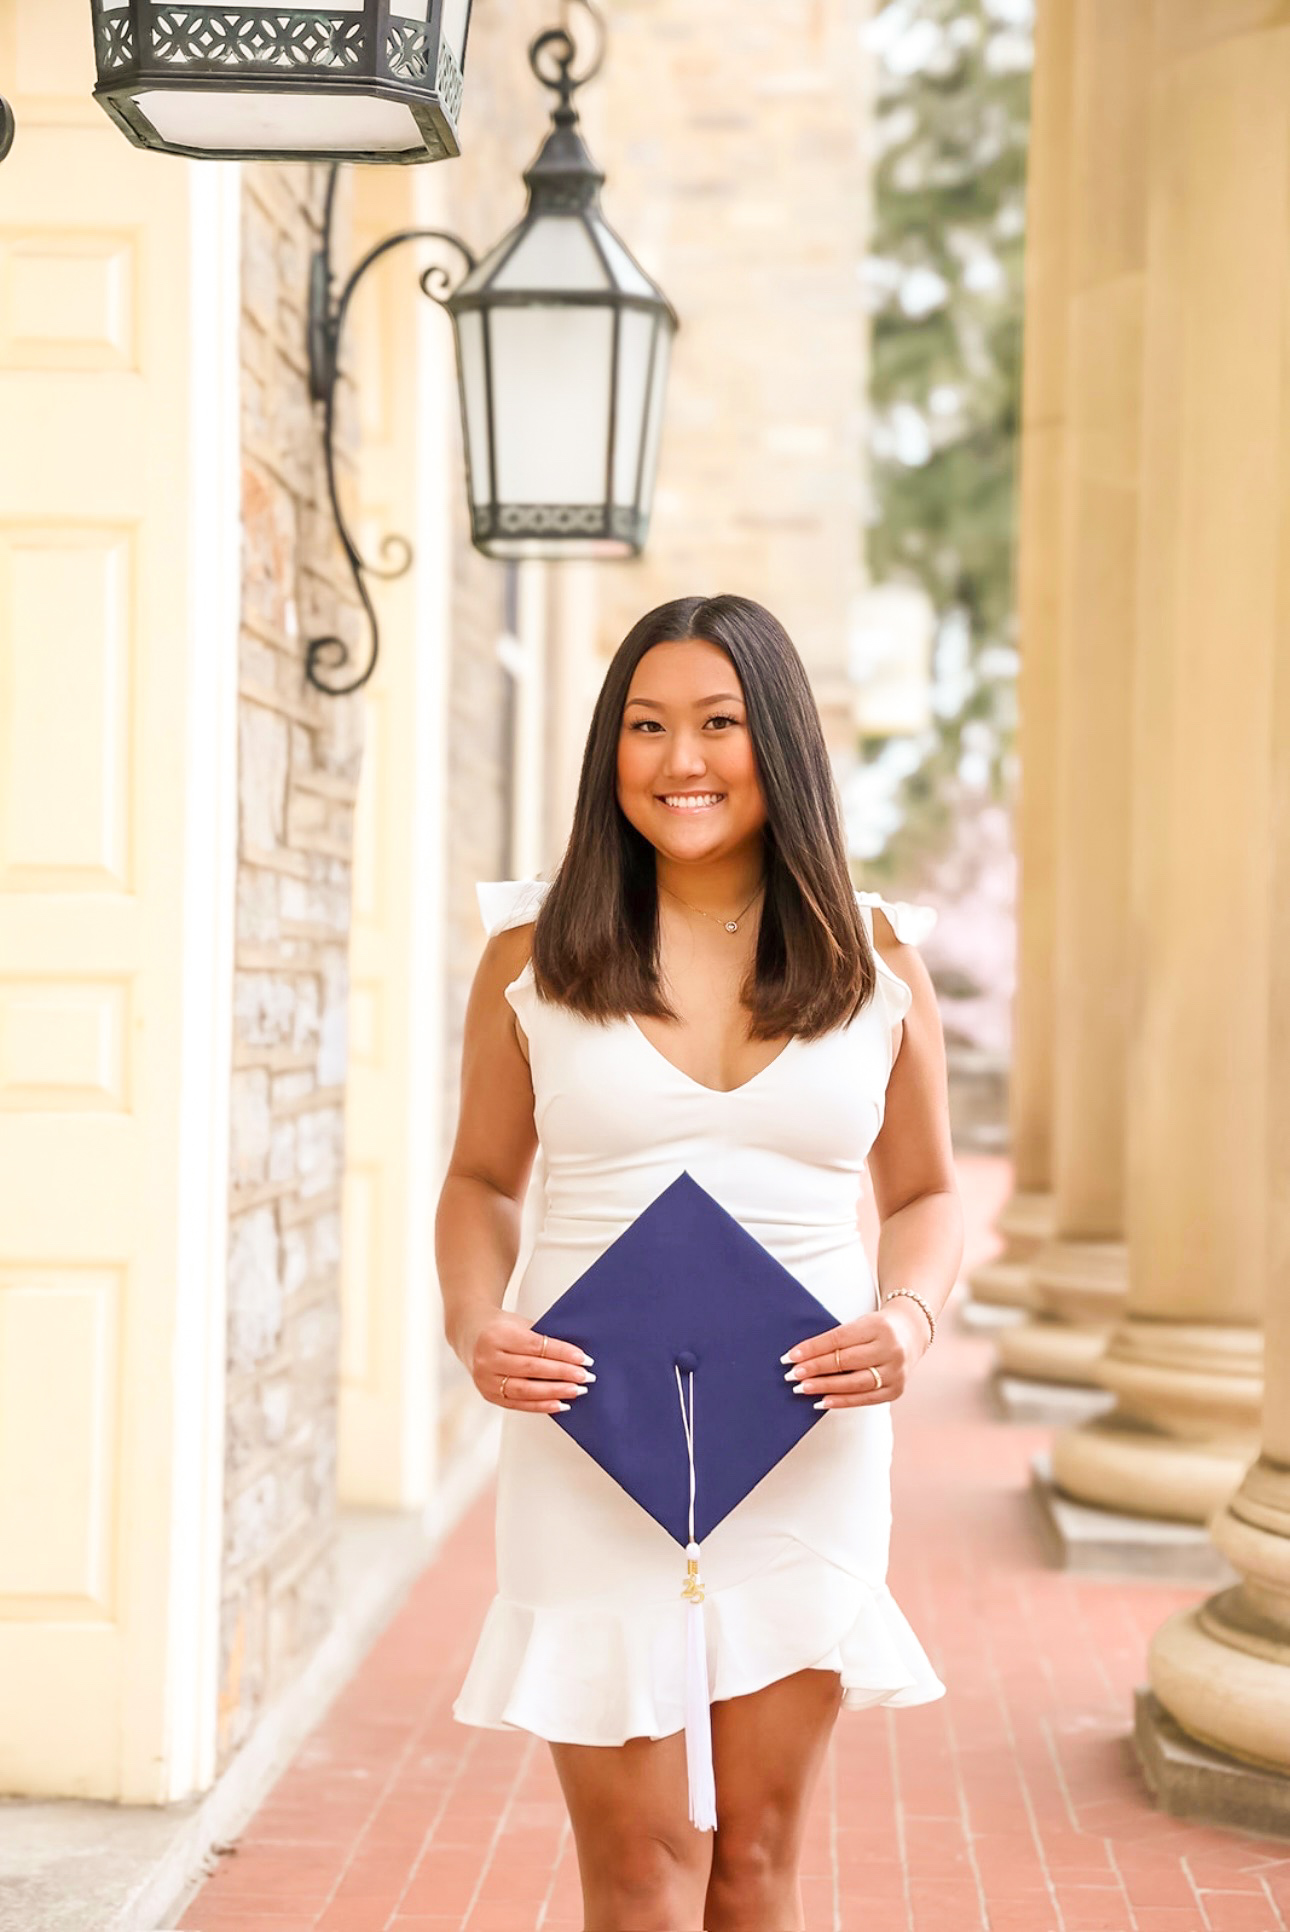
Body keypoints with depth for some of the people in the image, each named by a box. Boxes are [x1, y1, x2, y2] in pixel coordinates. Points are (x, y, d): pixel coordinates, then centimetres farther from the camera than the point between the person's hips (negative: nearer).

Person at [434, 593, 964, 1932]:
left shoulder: (875, 960, 4)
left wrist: (910, 1319, -7)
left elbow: (923, 1192, 13)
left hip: (803, 1448, 1)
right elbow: (482, 1179, 11)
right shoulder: (535, 953, 2)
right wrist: (474, 1323, -8)